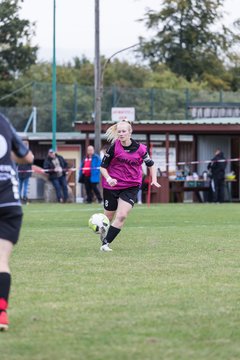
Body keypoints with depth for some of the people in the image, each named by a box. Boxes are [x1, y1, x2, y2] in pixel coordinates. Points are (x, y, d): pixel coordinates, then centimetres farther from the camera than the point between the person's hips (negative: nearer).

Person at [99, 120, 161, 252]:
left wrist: (154, 180, -3)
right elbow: (103, 166, -3)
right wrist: (108, 178, -22)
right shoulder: (114, 147, -10)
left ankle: (105, 243, -13)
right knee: (109, 217, 9)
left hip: (131, 187, 0)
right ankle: (103, 231, 43)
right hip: (112, 186, 0)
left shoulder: (140, 149, -6)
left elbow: (150, 164, 10)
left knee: (122, 216, -17)